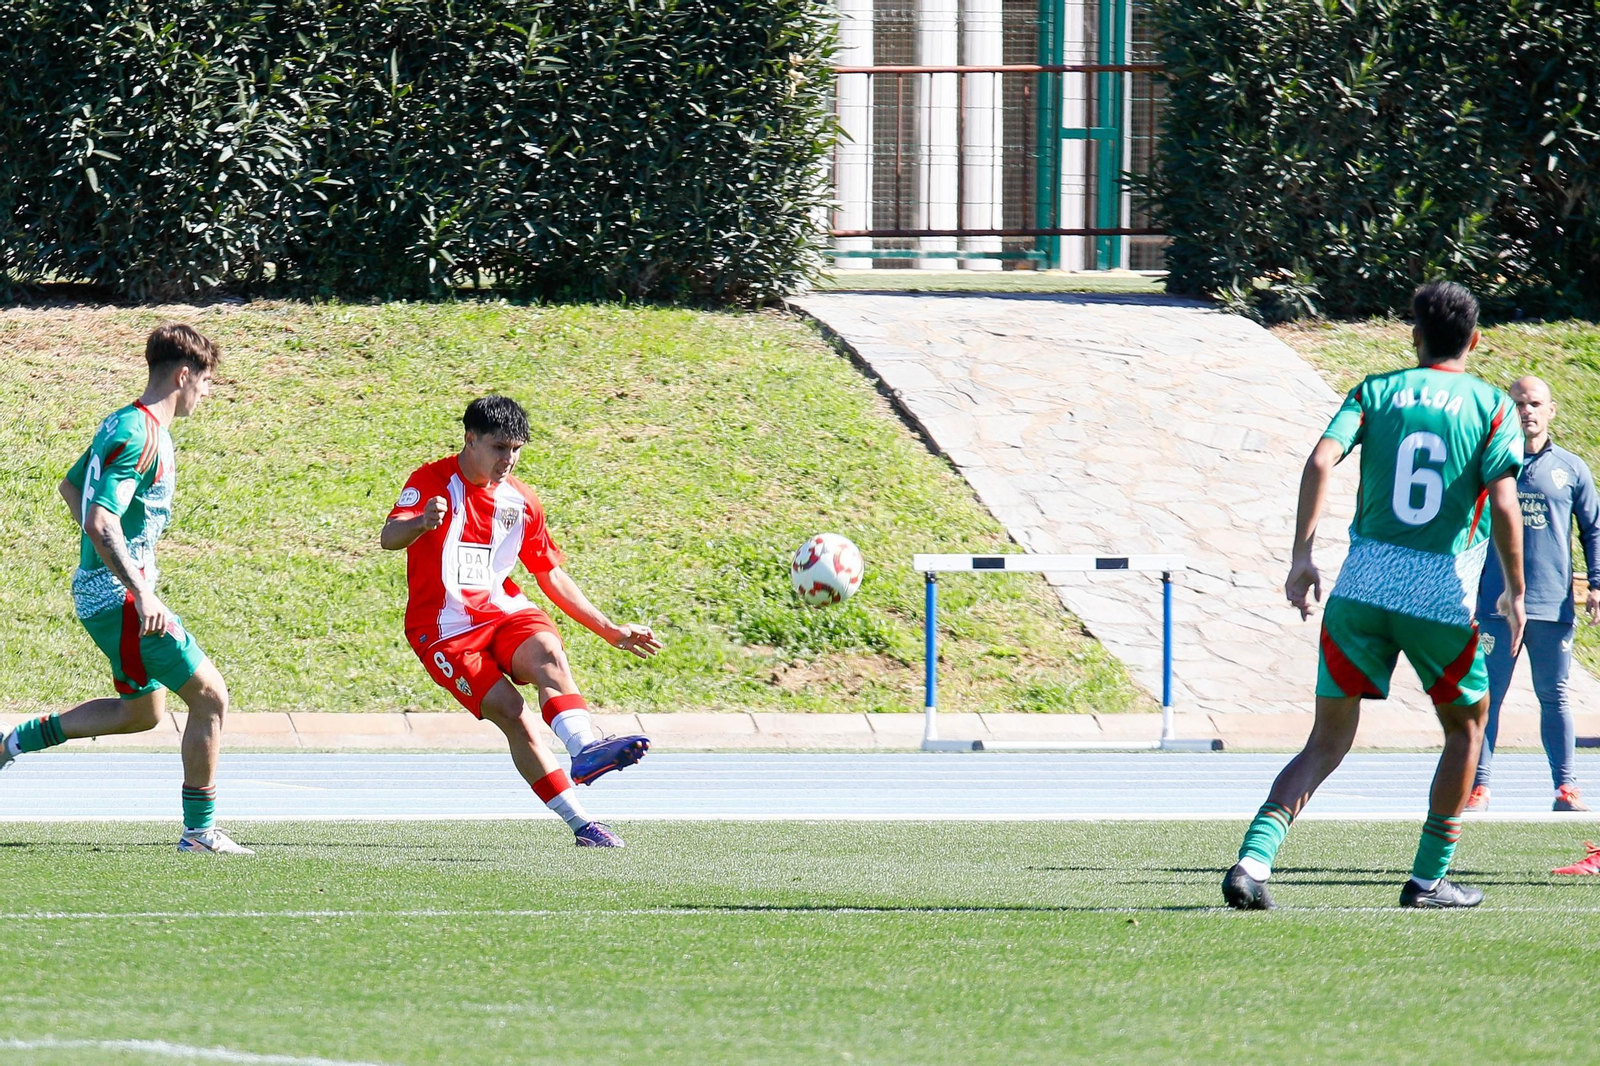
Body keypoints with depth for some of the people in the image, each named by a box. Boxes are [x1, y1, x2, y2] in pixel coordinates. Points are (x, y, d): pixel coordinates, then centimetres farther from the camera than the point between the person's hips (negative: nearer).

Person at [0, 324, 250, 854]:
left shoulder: (125, 424, 12)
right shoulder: (138, 435, -20)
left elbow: (71, 487, 26)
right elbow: (101, 523, -28)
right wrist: (142, 594, -31)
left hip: (100, 588, 10)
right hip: (118, 594, -10)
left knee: (142, 712, 22)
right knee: (209, 696, -7)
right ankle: (199, 830, -2)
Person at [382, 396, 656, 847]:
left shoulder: (521, 501, 11)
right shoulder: (432, 483, -5)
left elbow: (552, 577, 22)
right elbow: (388, 538, -22)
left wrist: (611, 631, 20)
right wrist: (421, 523, -46)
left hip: (504, 612, 4)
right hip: (444, 630, -4)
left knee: (547, 651, -31)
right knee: (510, 711, -23)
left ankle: (585, 748, -55)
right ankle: (580, 823, -27)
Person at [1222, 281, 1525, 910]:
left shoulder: (1376, 392, 8)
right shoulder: (1492, 408, 3)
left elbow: (1321, 461, -6)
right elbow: (1504, 507, -8)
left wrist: (1302, 557, -5)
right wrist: (1515, 592, 3)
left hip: (1363, 586, 2)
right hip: (1441, 596, -2)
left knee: (1328, 741, 7)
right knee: (1466, 724, 23)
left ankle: (1254, 858, -15)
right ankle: (1429, 878, 21)